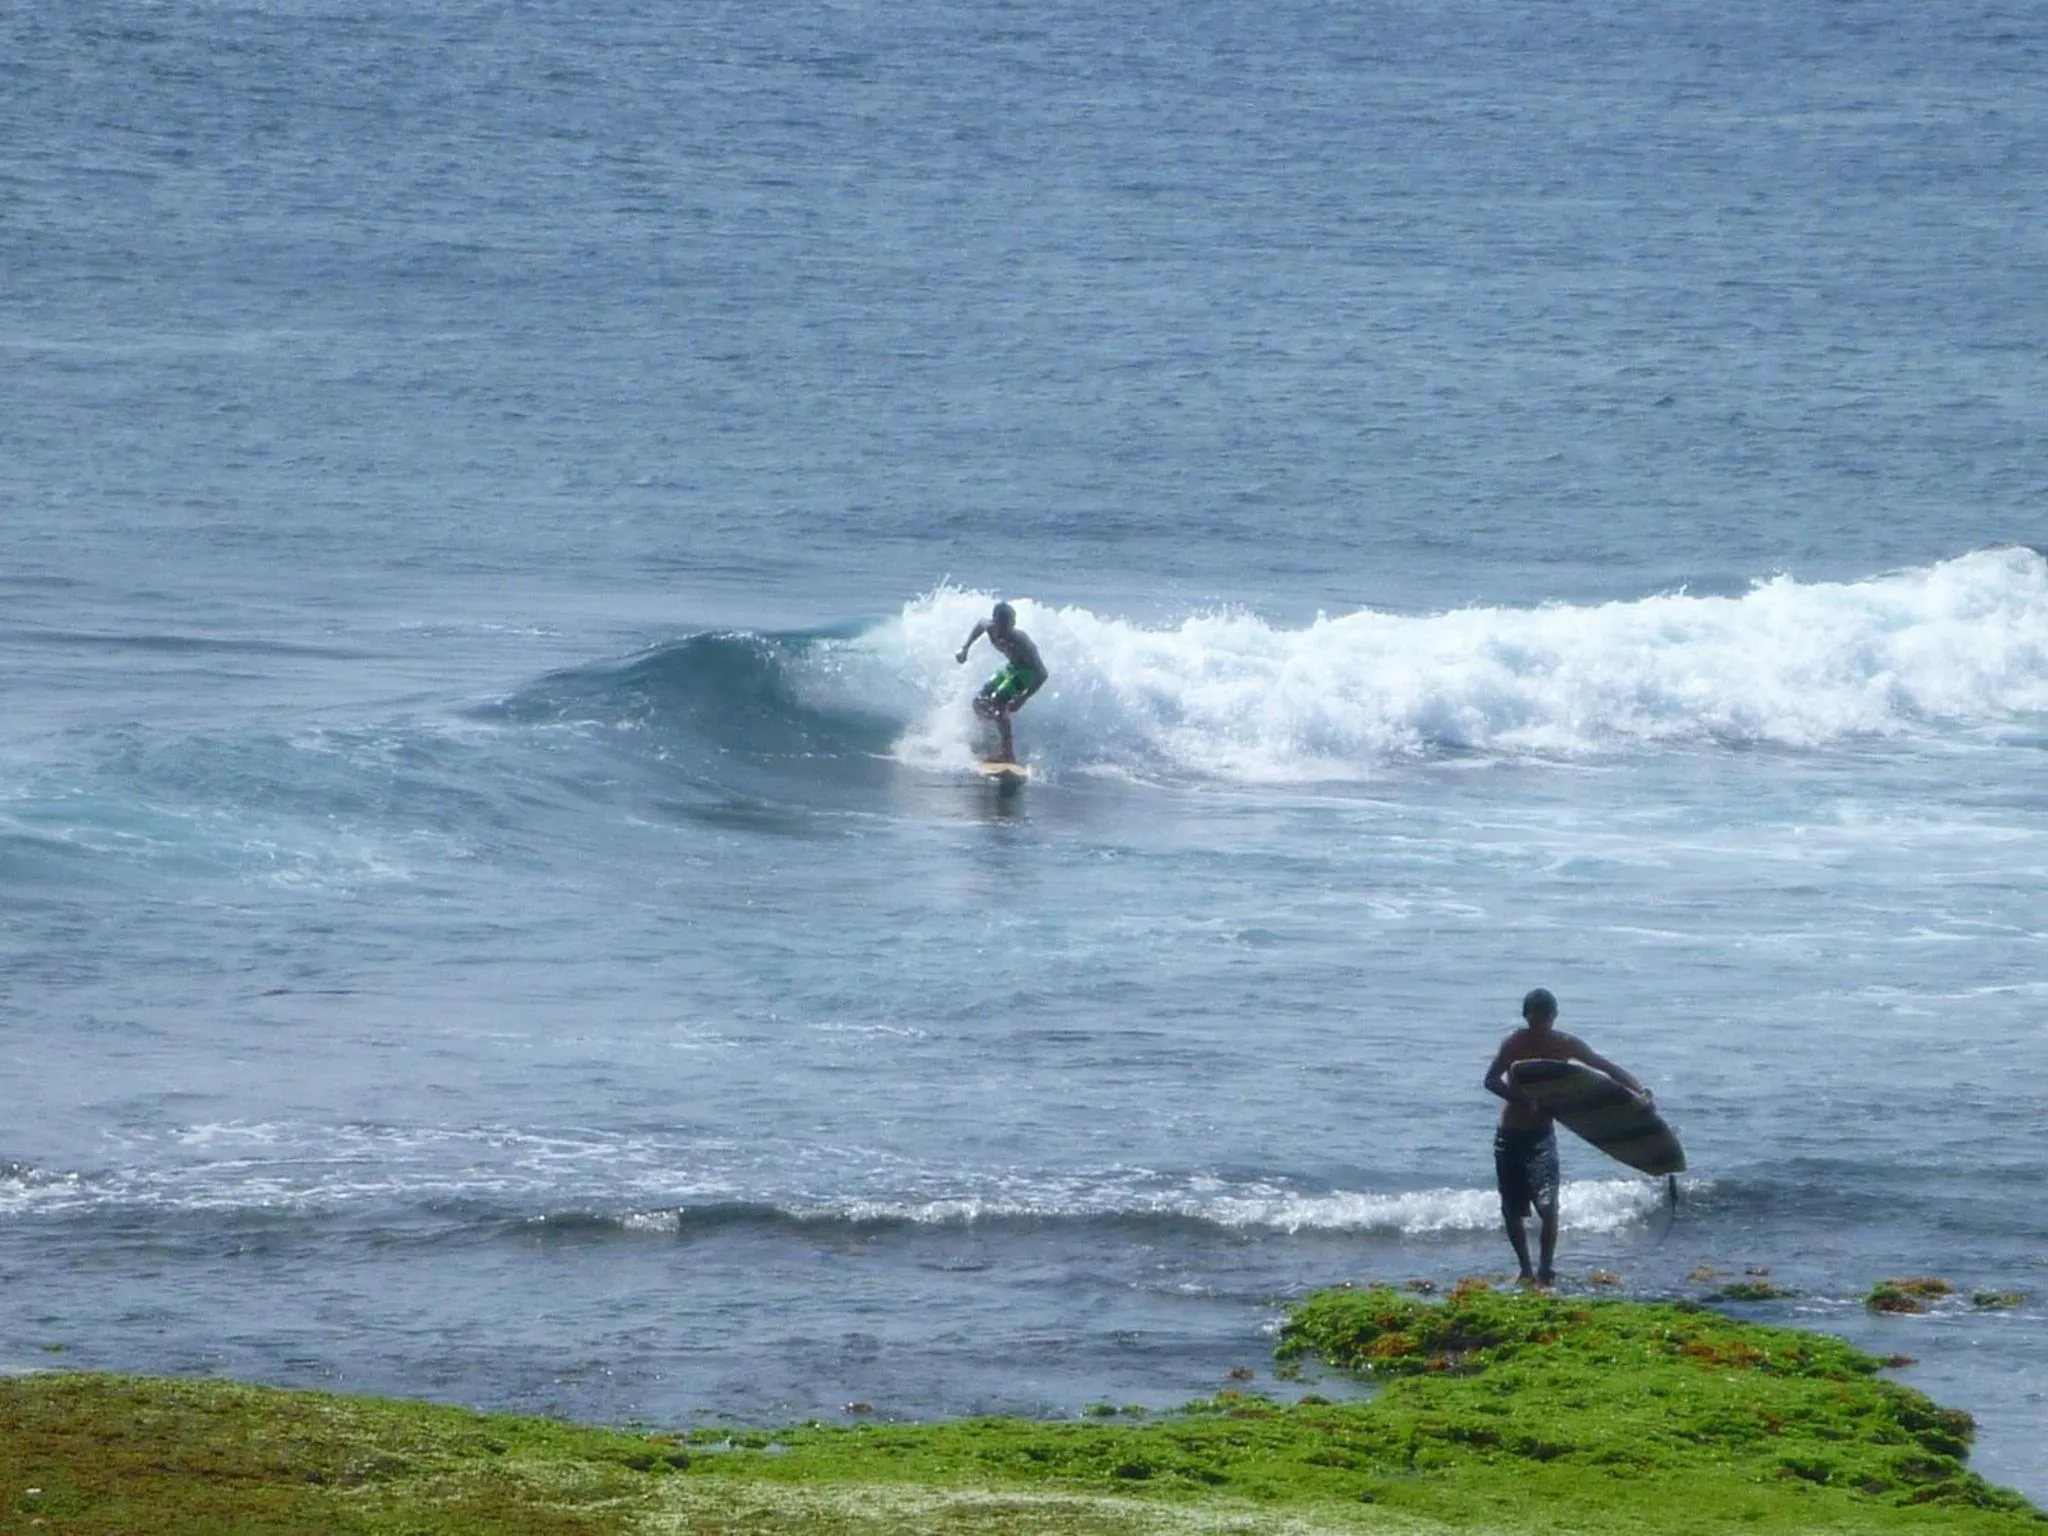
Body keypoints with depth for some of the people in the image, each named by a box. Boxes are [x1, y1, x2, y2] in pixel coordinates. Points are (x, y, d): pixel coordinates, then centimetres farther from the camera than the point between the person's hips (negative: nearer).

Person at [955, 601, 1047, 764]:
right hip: (1011, 667, 8)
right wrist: (965, 648, 3)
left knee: (997, 702, -26)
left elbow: (1042, 674, -33)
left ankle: (1008, 754, -26)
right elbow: (980, 625, 9)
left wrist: (1023, 698, -36)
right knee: (979, 703, 3)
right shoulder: (990, 627, -20)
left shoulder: (1020, 642, -37)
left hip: (1028, 672, -8)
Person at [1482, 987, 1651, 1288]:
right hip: (1510, 1134, 0)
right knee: (1511, 1209, 7)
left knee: (1547, 1206, -16)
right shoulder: (1515, 1044, -9)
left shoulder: (1565, 1045, -5)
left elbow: (1607, 1068, -3)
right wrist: (1523, 1099, -32)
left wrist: (1639, 1091, -19)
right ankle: (1526, 1270, 24)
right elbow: (1491, 1080, -17)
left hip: (1542, 1133, 0)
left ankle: (1544, 1274, -13)